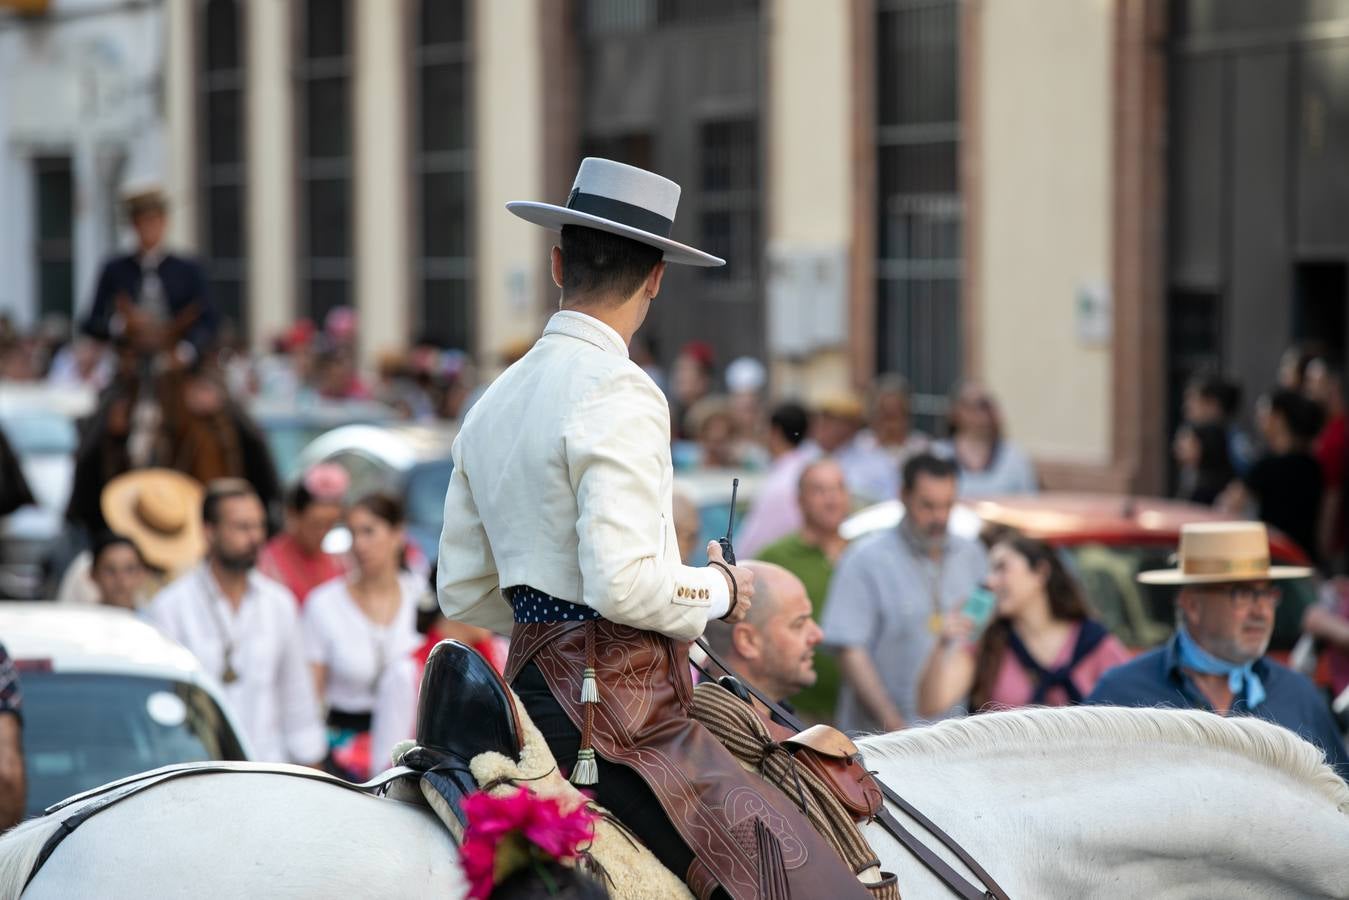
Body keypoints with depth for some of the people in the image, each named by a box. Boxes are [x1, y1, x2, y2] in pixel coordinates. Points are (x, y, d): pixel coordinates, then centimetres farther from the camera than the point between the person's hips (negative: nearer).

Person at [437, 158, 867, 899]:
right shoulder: (619, 395, -13)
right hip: (617, 705, -10)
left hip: (531, 691, 10)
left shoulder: (494, 402, 14)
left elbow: (463, 593, 17)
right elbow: (623, 583, -22)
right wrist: (720, 590, -5)